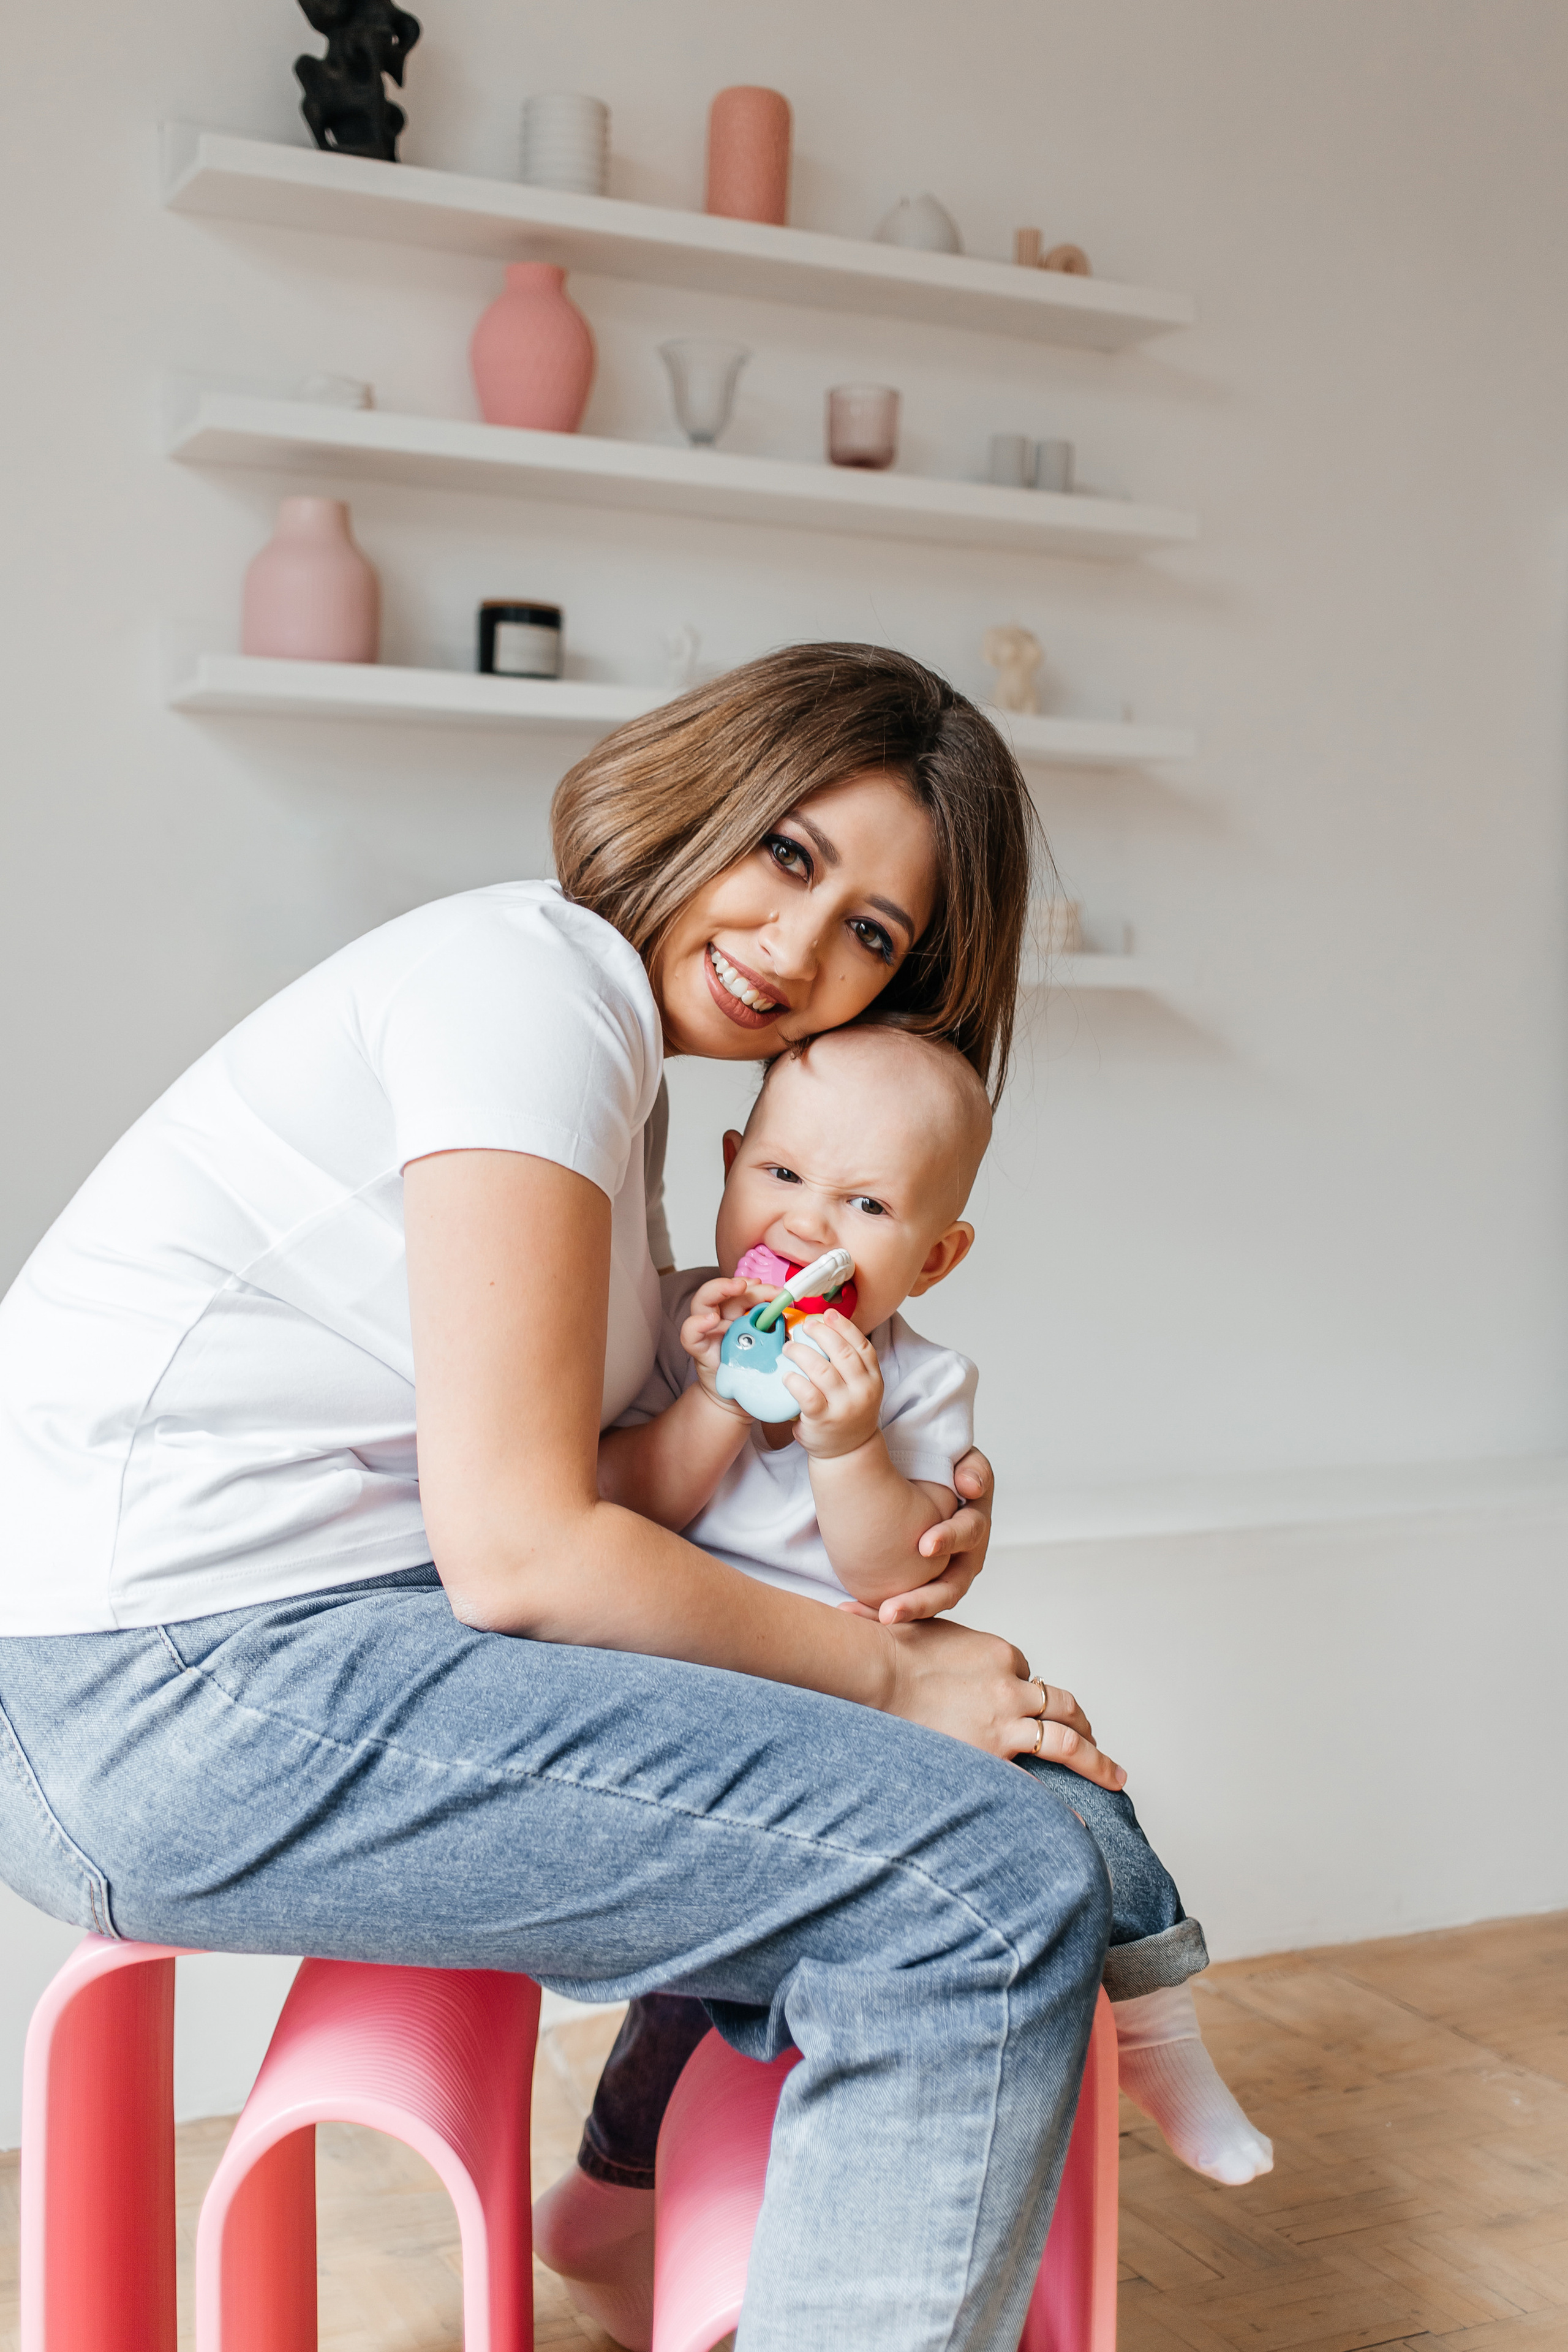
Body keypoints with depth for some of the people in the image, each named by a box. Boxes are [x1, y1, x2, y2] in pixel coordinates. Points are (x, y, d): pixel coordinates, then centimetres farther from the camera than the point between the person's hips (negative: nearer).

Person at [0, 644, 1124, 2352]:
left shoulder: (612, 1047, 17)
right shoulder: (531, 973, -13)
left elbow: (583, 1492, 13)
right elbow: (518, 1553, -18)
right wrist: (887, 1673, -7)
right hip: (176, 1687, -10)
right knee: (994, 1889, -18)